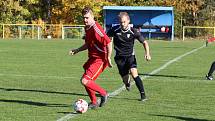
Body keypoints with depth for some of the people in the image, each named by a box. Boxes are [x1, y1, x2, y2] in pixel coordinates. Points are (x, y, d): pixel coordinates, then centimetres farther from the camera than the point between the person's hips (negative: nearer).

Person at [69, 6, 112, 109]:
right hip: (92, 58, 10)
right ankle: (94, 103, 26)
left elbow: (109, 42, -25)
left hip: (99, 60, -10)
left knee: (84, 81, -17)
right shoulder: (87, 28, 10)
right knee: (87, 81, 12)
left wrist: (108, 58, -21)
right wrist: (77, 50, 13)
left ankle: (103, 94, 0)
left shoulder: (96, 29, -21)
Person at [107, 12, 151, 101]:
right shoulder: (115, 30, -11)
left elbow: (144, 42, -6)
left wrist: (147, 53, -22)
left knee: (134, 73, -25)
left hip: (130, 56, -1)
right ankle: (127, 82, 45)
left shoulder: (133, 31, -14)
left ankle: (143, 94, -20)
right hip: (119, 57, 1)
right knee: (125, 79, 4)